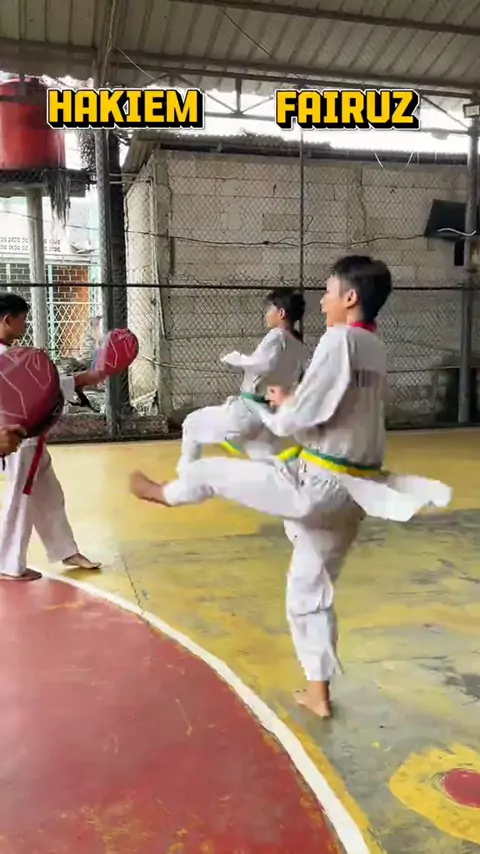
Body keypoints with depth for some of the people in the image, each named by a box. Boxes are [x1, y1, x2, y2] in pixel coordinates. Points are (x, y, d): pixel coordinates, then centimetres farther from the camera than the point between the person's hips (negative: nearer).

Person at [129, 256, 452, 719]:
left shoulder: (338, 340, -16)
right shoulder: (376, 349, 12)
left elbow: (299, 419, -18)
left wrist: (277, 409, 4)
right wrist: (289, 404, 11)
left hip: (316, 484, -8)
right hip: (351, 490, 9)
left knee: (212, 471, 11)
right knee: (310, 591, 20)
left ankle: (165, 492, 42)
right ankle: (318, 692, 30)